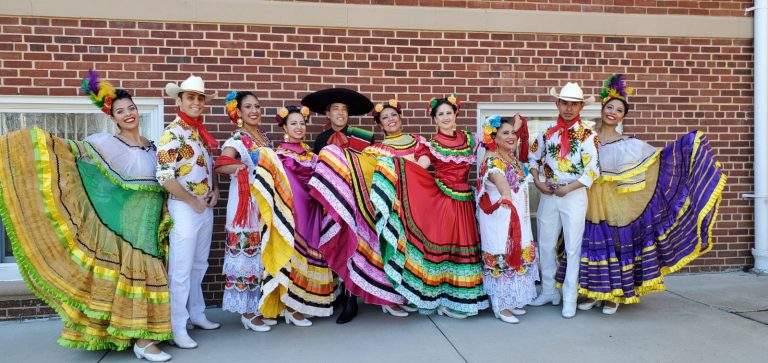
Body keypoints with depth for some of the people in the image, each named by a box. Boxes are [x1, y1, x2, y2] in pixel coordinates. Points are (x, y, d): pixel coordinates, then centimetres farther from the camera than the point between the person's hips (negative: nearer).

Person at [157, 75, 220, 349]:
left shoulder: (202, 132, 12)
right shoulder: (171, 134, -14)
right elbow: (164, 177, -21)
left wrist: (215, 190, 5)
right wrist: (193, 201, -14)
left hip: (206, 208, 8)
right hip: (184, 209, -8)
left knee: (199, 266, 18)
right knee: (181, 271, 0)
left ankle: (197, 314, 32)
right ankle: (178, 328, 11)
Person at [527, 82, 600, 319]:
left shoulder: (588, 136, -6)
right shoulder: (548, 132, 5)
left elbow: (592, 172, -10)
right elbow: (532, 158, 14)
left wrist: (567, 189, -14)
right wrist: (537, 183, -1)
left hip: (574, 195, -4)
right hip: (548, 194, 4)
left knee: (573, 248, 2)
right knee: (546, 245, 11)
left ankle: (570, 299, 13)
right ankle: (549, 291, 27)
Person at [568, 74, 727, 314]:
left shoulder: (630, 145, 1)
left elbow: (658, 159, 4)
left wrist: (685, 147, 1)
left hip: (616, 206, -1)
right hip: (589, 204, 1)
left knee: (615, 244, 4)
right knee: (592, 244, 5)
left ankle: (613, 296, 19)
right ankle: (593, 292, 19)